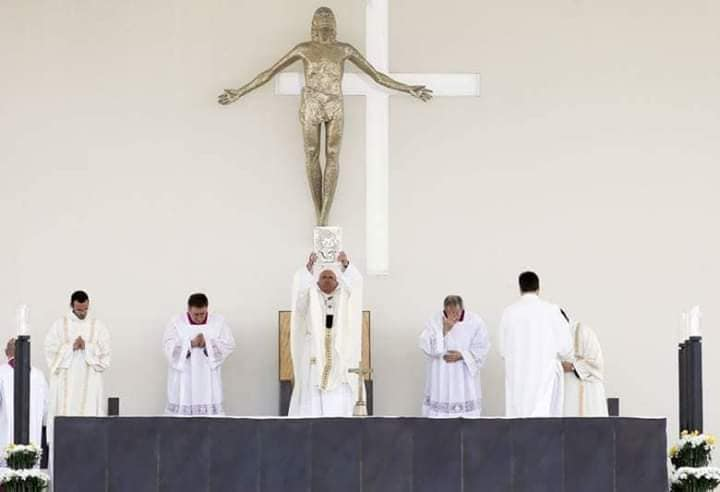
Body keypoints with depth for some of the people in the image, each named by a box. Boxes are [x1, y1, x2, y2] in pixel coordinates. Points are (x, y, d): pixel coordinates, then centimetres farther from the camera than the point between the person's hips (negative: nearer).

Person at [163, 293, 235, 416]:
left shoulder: (219, 322, 0)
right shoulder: (176, 323, -3)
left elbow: (229, 345, -6)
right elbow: (169, 347, -11)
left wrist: (207, 344, -21)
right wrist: (191, 343, -25)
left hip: (208, 381, 1)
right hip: (183, 381, -1)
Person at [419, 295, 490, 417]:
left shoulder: (475, 322, -5)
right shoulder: (434, 322, -5)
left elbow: (481, 349, -3)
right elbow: (426, 346, -14)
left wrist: (461, 355, -16)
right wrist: (444, 330, -23)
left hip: (464, 380, 0)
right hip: (440, 379, 0)